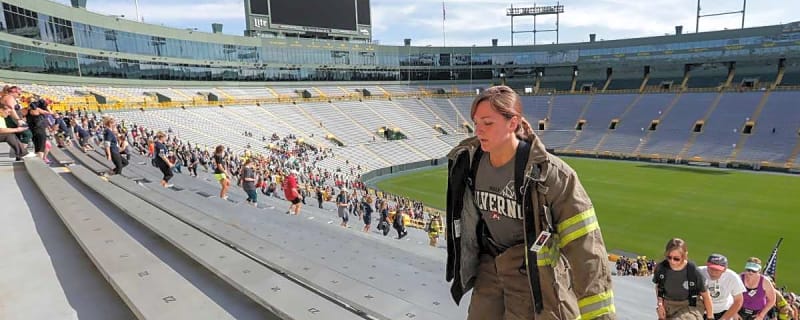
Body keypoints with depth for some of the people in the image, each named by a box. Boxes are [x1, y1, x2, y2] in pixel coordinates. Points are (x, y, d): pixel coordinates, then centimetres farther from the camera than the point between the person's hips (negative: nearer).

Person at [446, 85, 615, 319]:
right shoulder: (469, 162, -7)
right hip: (489, 271, 5)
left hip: (536, 279, -5)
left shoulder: (549, 172, -25)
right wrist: (463, 267, 19)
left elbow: (583, 245, -22)